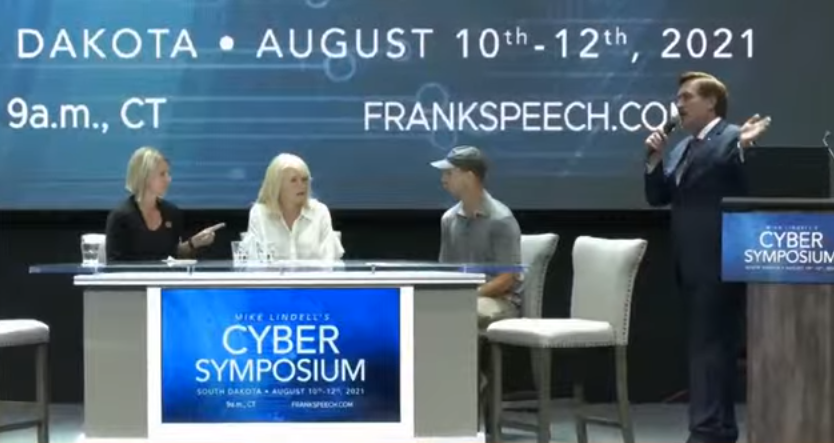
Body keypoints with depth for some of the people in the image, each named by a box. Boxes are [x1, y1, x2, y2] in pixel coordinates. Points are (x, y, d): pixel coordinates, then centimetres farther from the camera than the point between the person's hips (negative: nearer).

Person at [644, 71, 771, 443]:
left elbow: (748, 187, -19)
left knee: (709, 346, -10)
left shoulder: (732, 138, -8)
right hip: (693, 264, 9)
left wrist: (744, 147, -33)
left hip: (719, 263, -9)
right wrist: (655, 158, 1)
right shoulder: (682, 148, 18)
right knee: (713, 347, 13)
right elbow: (657, 197, 14)